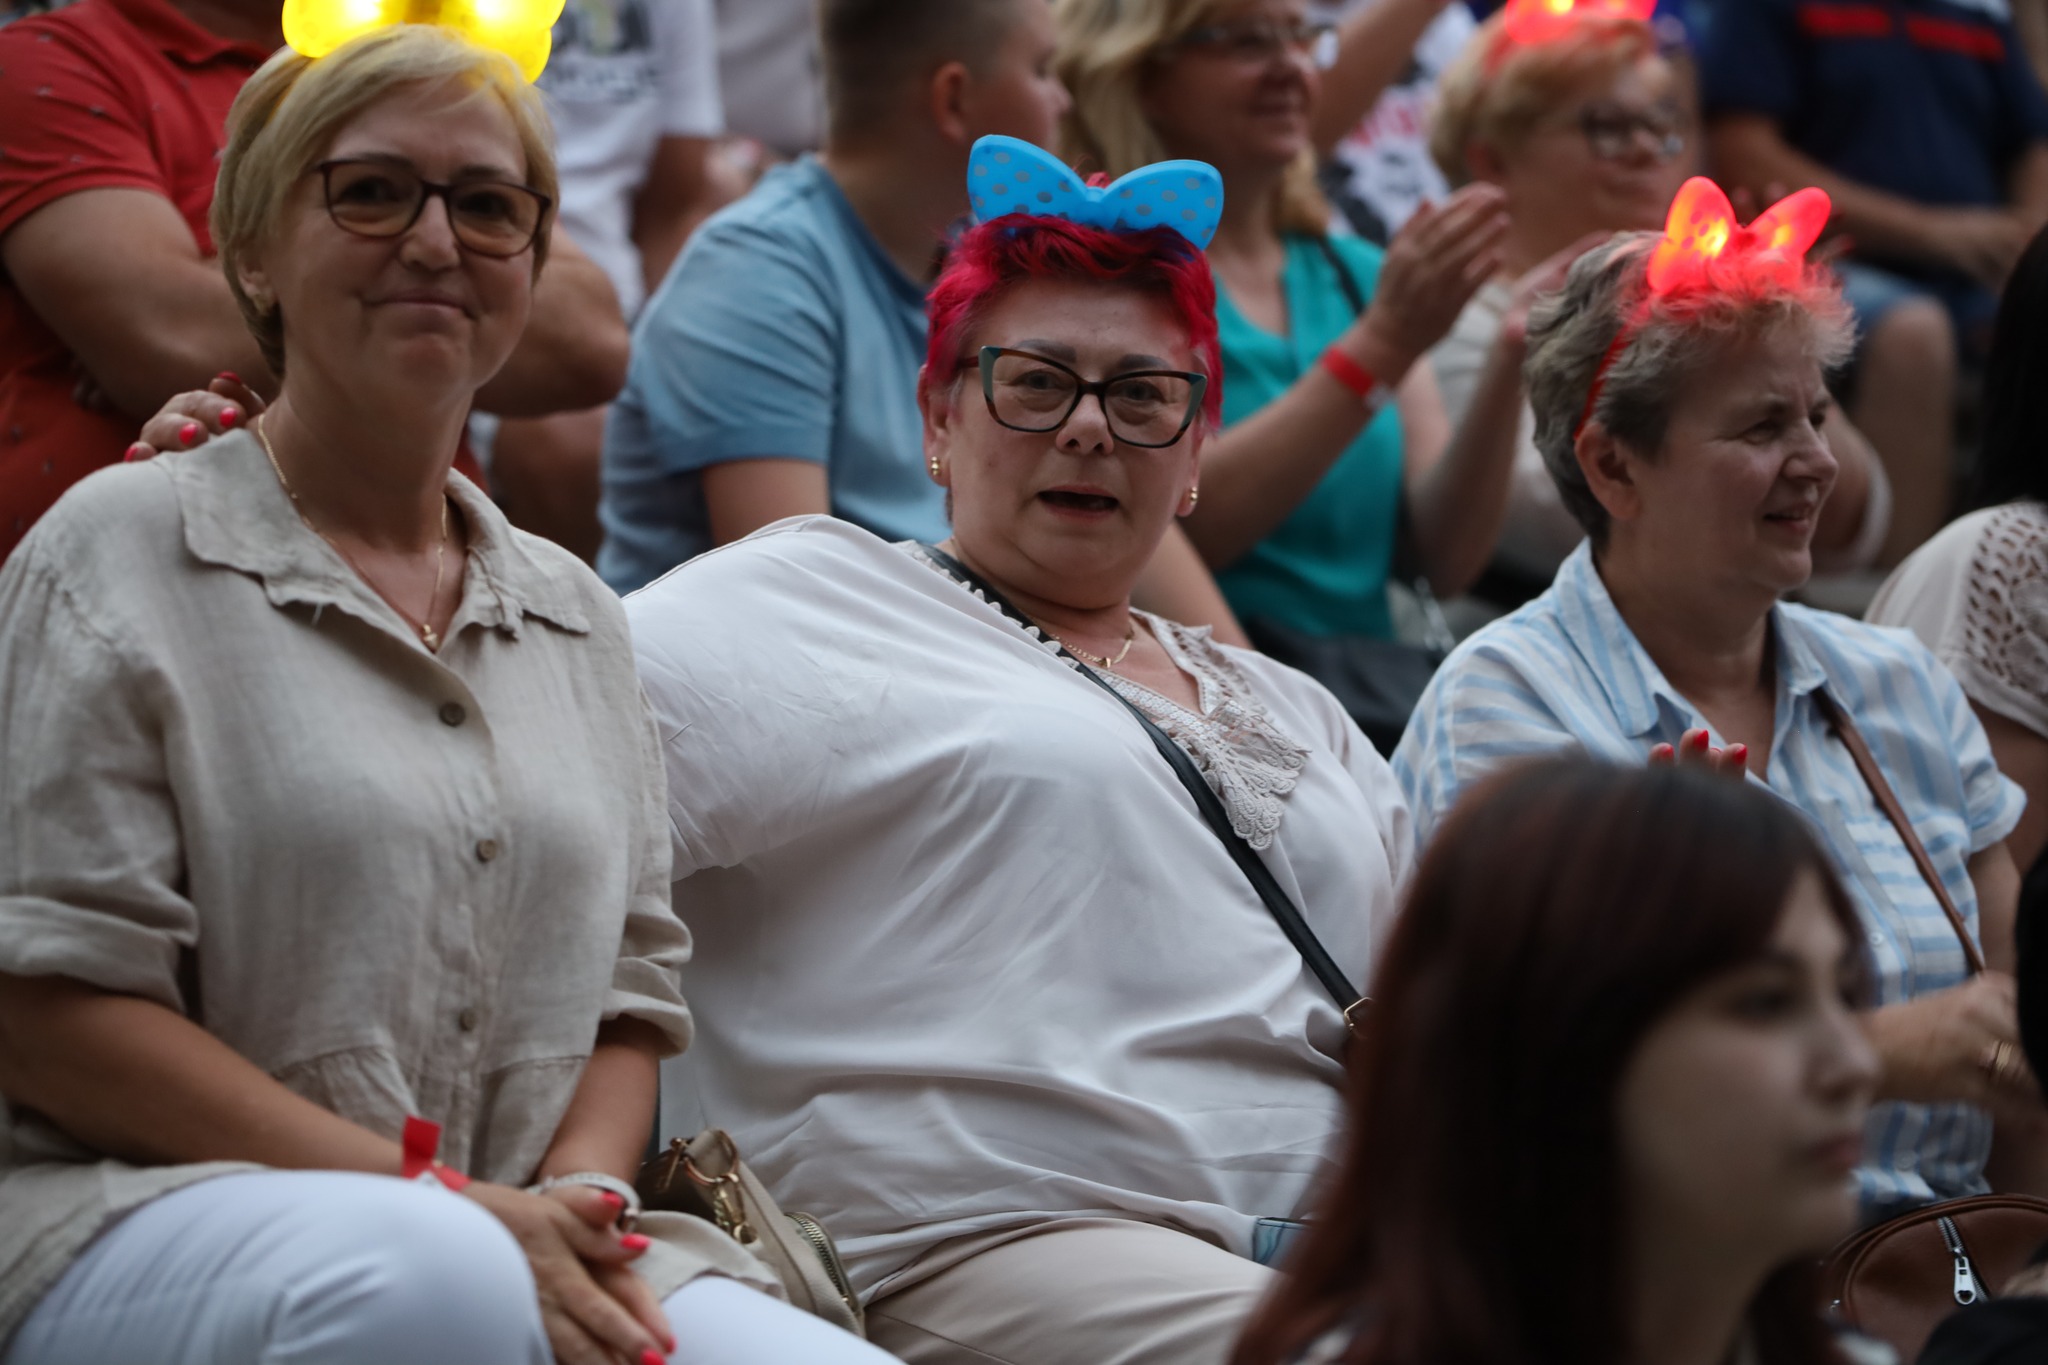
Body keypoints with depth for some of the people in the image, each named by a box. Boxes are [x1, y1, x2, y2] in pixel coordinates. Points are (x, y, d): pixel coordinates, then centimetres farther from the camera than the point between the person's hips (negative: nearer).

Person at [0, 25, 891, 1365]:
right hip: (139, 1218, -4)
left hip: (537, 1243, 4)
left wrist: (581, 1202, -5)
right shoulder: (123, 552, 3)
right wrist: (432, 1201, -14)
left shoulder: (576, 614, 21)